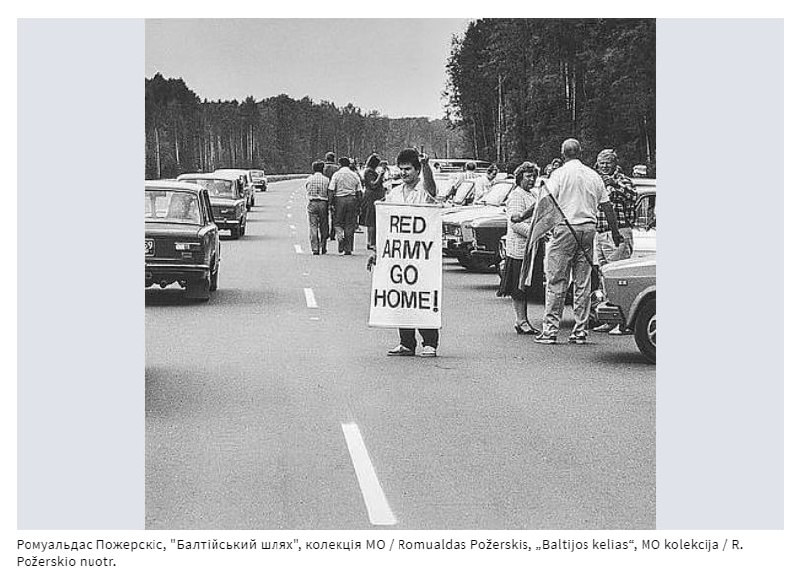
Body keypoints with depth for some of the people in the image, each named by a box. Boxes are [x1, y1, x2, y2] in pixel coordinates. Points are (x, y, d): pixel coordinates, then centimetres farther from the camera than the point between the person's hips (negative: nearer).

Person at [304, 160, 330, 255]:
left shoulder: (309, 179, 3)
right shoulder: (326, 180, 0)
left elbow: (307, 193, 8)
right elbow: (329, 194, -1)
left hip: (312, 203, 0)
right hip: (323, 204, 0)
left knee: (313, 226, 2)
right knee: (323, 227, 11)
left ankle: (315, 248, -4)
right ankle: (323, 247, 16)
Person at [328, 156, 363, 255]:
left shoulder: (336, 175, -1)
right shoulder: (355, 175, 8)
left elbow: (331, 191, -6)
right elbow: (359, 192, 9)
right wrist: (358, 205, 15)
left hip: (339, 199, -2)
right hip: (352, 199, 2)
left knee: (337, 222, 12)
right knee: (350, 224, 6)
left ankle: (340, 237, -17)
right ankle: (348, 249, 6)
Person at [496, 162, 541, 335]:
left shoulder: (534, 194, 19)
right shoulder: (516, 196, -10)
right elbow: (516, 223, -19)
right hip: (519, 248, -9)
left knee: (526, 287, 12)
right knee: (518, 288, -4)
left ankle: (523, 321, 16)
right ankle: (521, 322, -1)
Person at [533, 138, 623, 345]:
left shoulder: (560, 174, -2)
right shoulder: (593, 175, 12)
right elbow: (607, 206, 14)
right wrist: (615, 232, 22)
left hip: (566, 228, -4)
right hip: (588, 229, 4)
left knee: (556, 282, -2)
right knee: (583, 283, 7)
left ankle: (550, 330, -3)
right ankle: (580, 331, 8)